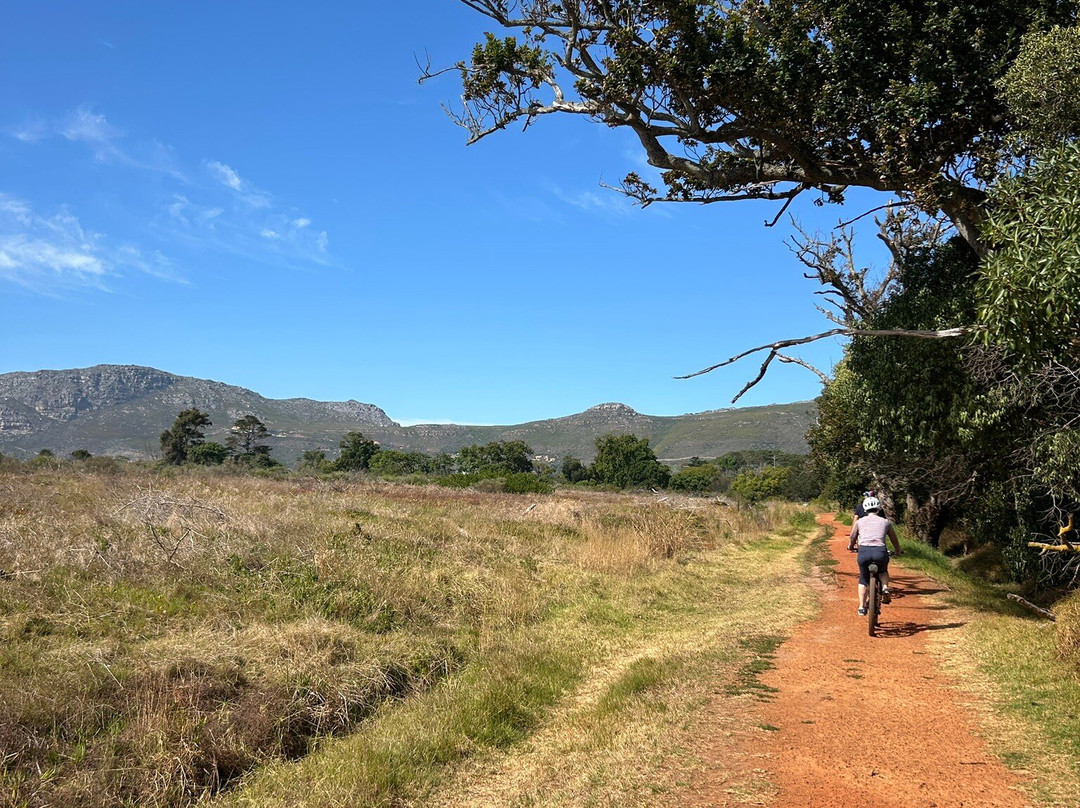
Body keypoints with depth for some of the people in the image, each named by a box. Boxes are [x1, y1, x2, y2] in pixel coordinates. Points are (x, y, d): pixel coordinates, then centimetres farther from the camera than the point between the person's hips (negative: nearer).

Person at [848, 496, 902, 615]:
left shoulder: (859, 522, 18)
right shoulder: (886, 522, 19)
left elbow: (852, 539, 27)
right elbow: (895, 540, 30)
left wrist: (850, 547, 48)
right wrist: (897, 552, 49)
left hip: (864, 552, 0)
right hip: (880, 552, 0)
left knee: (863, 579, 24)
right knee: (883, 572, 33)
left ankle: (861, 606, 14)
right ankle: (885, 588, 5)